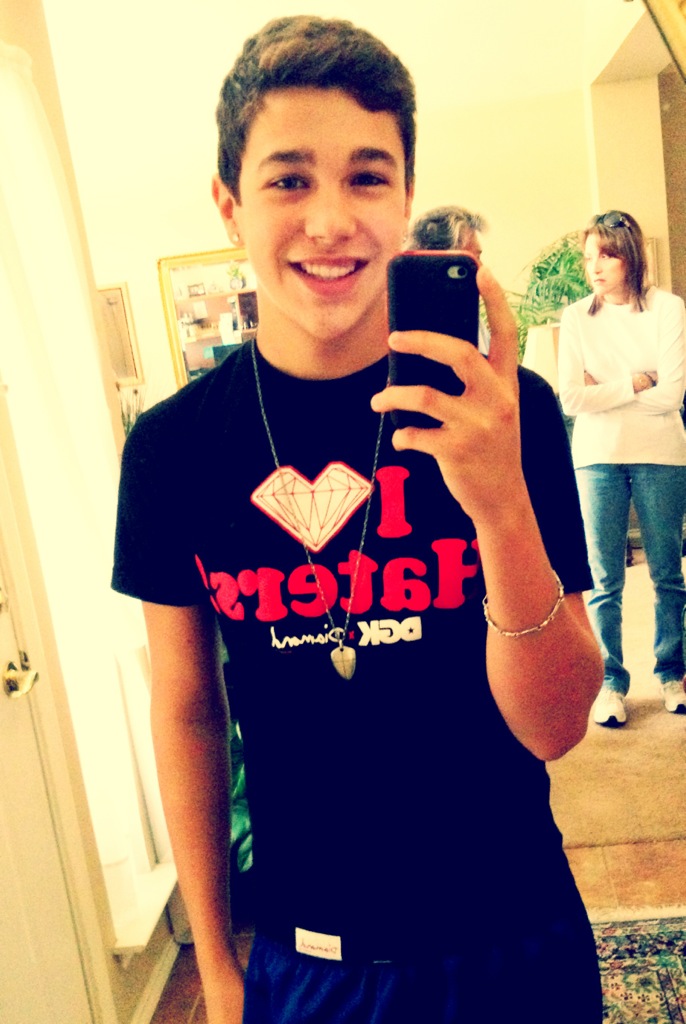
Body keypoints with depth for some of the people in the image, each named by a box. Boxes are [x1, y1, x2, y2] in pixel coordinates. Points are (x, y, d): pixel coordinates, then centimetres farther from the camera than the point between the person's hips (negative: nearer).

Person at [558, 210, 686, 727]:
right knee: (605, 579, 2)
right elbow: (571, 398, -7)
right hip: (598, 458, 1)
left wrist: (604, 391, -5)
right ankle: (610, 682, 12)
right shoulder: (576, 318, 4)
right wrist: (634, 383, -9)